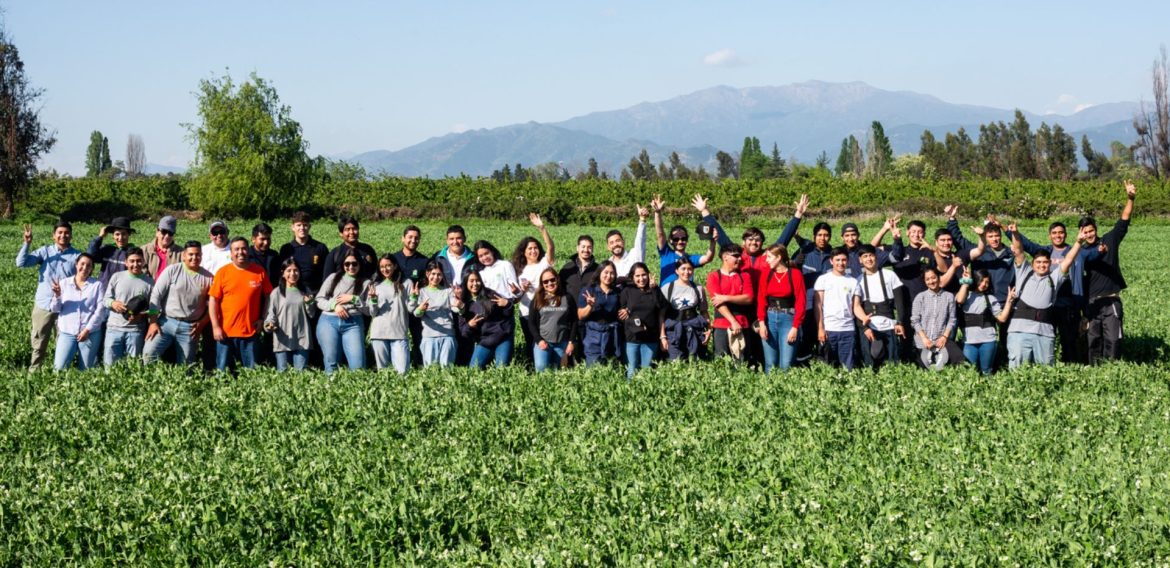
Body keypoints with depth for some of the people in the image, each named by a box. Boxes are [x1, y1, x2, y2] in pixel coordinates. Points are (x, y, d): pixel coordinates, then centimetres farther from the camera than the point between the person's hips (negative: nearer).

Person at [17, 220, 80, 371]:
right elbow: (21, 263, -7)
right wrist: (27, 243, -18)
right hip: (43, 305, 1)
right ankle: (33, 372, 20)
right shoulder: (45, 251, 1)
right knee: (38, 343, 9)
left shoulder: (77, 255, -1)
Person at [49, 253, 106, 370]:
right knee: (59, 368, -8)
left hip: (90, 333, -1)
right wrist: (57, 296, -15)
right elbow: (54, 309, 4)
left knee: (86, 369, 4)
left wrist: (88, 329, -11)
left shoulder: (97, 285, 1)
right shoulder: (64, 283, 6)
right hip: (67, 332, 1)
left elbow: (101, 310, -4)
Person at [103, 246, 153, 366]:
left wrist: (142, 315, -18)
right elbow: (106, 299, 7)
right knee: (110, 364, 4)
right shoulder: (116, 277, 4)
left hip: (136, 330, -1)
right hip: (114, 328, 1)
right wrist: (113, 303, -15)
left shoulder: (150, 282, 1)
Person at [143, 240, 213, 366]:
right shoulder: (172, 270, -2)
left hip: (189, 328, 1)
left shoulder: (208, 277, 2)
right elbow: (156, 295, -3)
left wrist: (202, 323, -4)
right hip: (166, 322, -1)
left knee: (185, 366, 5)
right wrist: (153, 322, -7)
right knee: (149, 354, -18)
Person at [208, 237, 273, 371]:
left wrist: (262, 318, 1)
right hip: (225, 331, -1)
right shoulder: (223, 272, -1)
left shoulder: (259, 272, 2)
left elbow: (268, 296, 11)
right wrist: (216, 326, -6)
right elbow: (213, 300, -1)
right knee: (223, 370, 7)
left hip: (250, 331, 1)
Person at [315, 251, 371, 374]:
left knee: (358, 366, -11)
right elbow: (319, 300, 9)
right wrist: (334, 305, -8)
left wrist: (353, 299, -6)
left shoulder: (366, 283, 11)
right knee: (331, 364, -2)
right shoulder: (333, 278, 12)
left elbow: (369, 310, 6)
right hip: (329, 321, 0)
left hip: (353, 324, 0)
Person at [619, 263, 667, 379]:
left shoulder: (655, 292, 5)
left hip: (651, 339, 1)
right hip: (631, 338, -1)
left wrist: (662, 336, 4)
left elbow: (661, 316, 8)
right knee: (632, 372, -1)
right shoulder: (627, 292, 1)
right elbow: (620, 314, 3)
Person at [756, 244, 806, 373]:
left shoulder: (795, 274, -3)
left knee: (786, 365, -7)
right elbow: (761, 300, 4)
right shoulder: (766, 274, 7)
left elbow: (801, 302, -5)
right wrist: (761, 322, -8)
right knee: (770, 364, 2)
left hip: (788, 319, -3)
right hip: (770, 319, 3)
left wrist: (795, 327, -11)